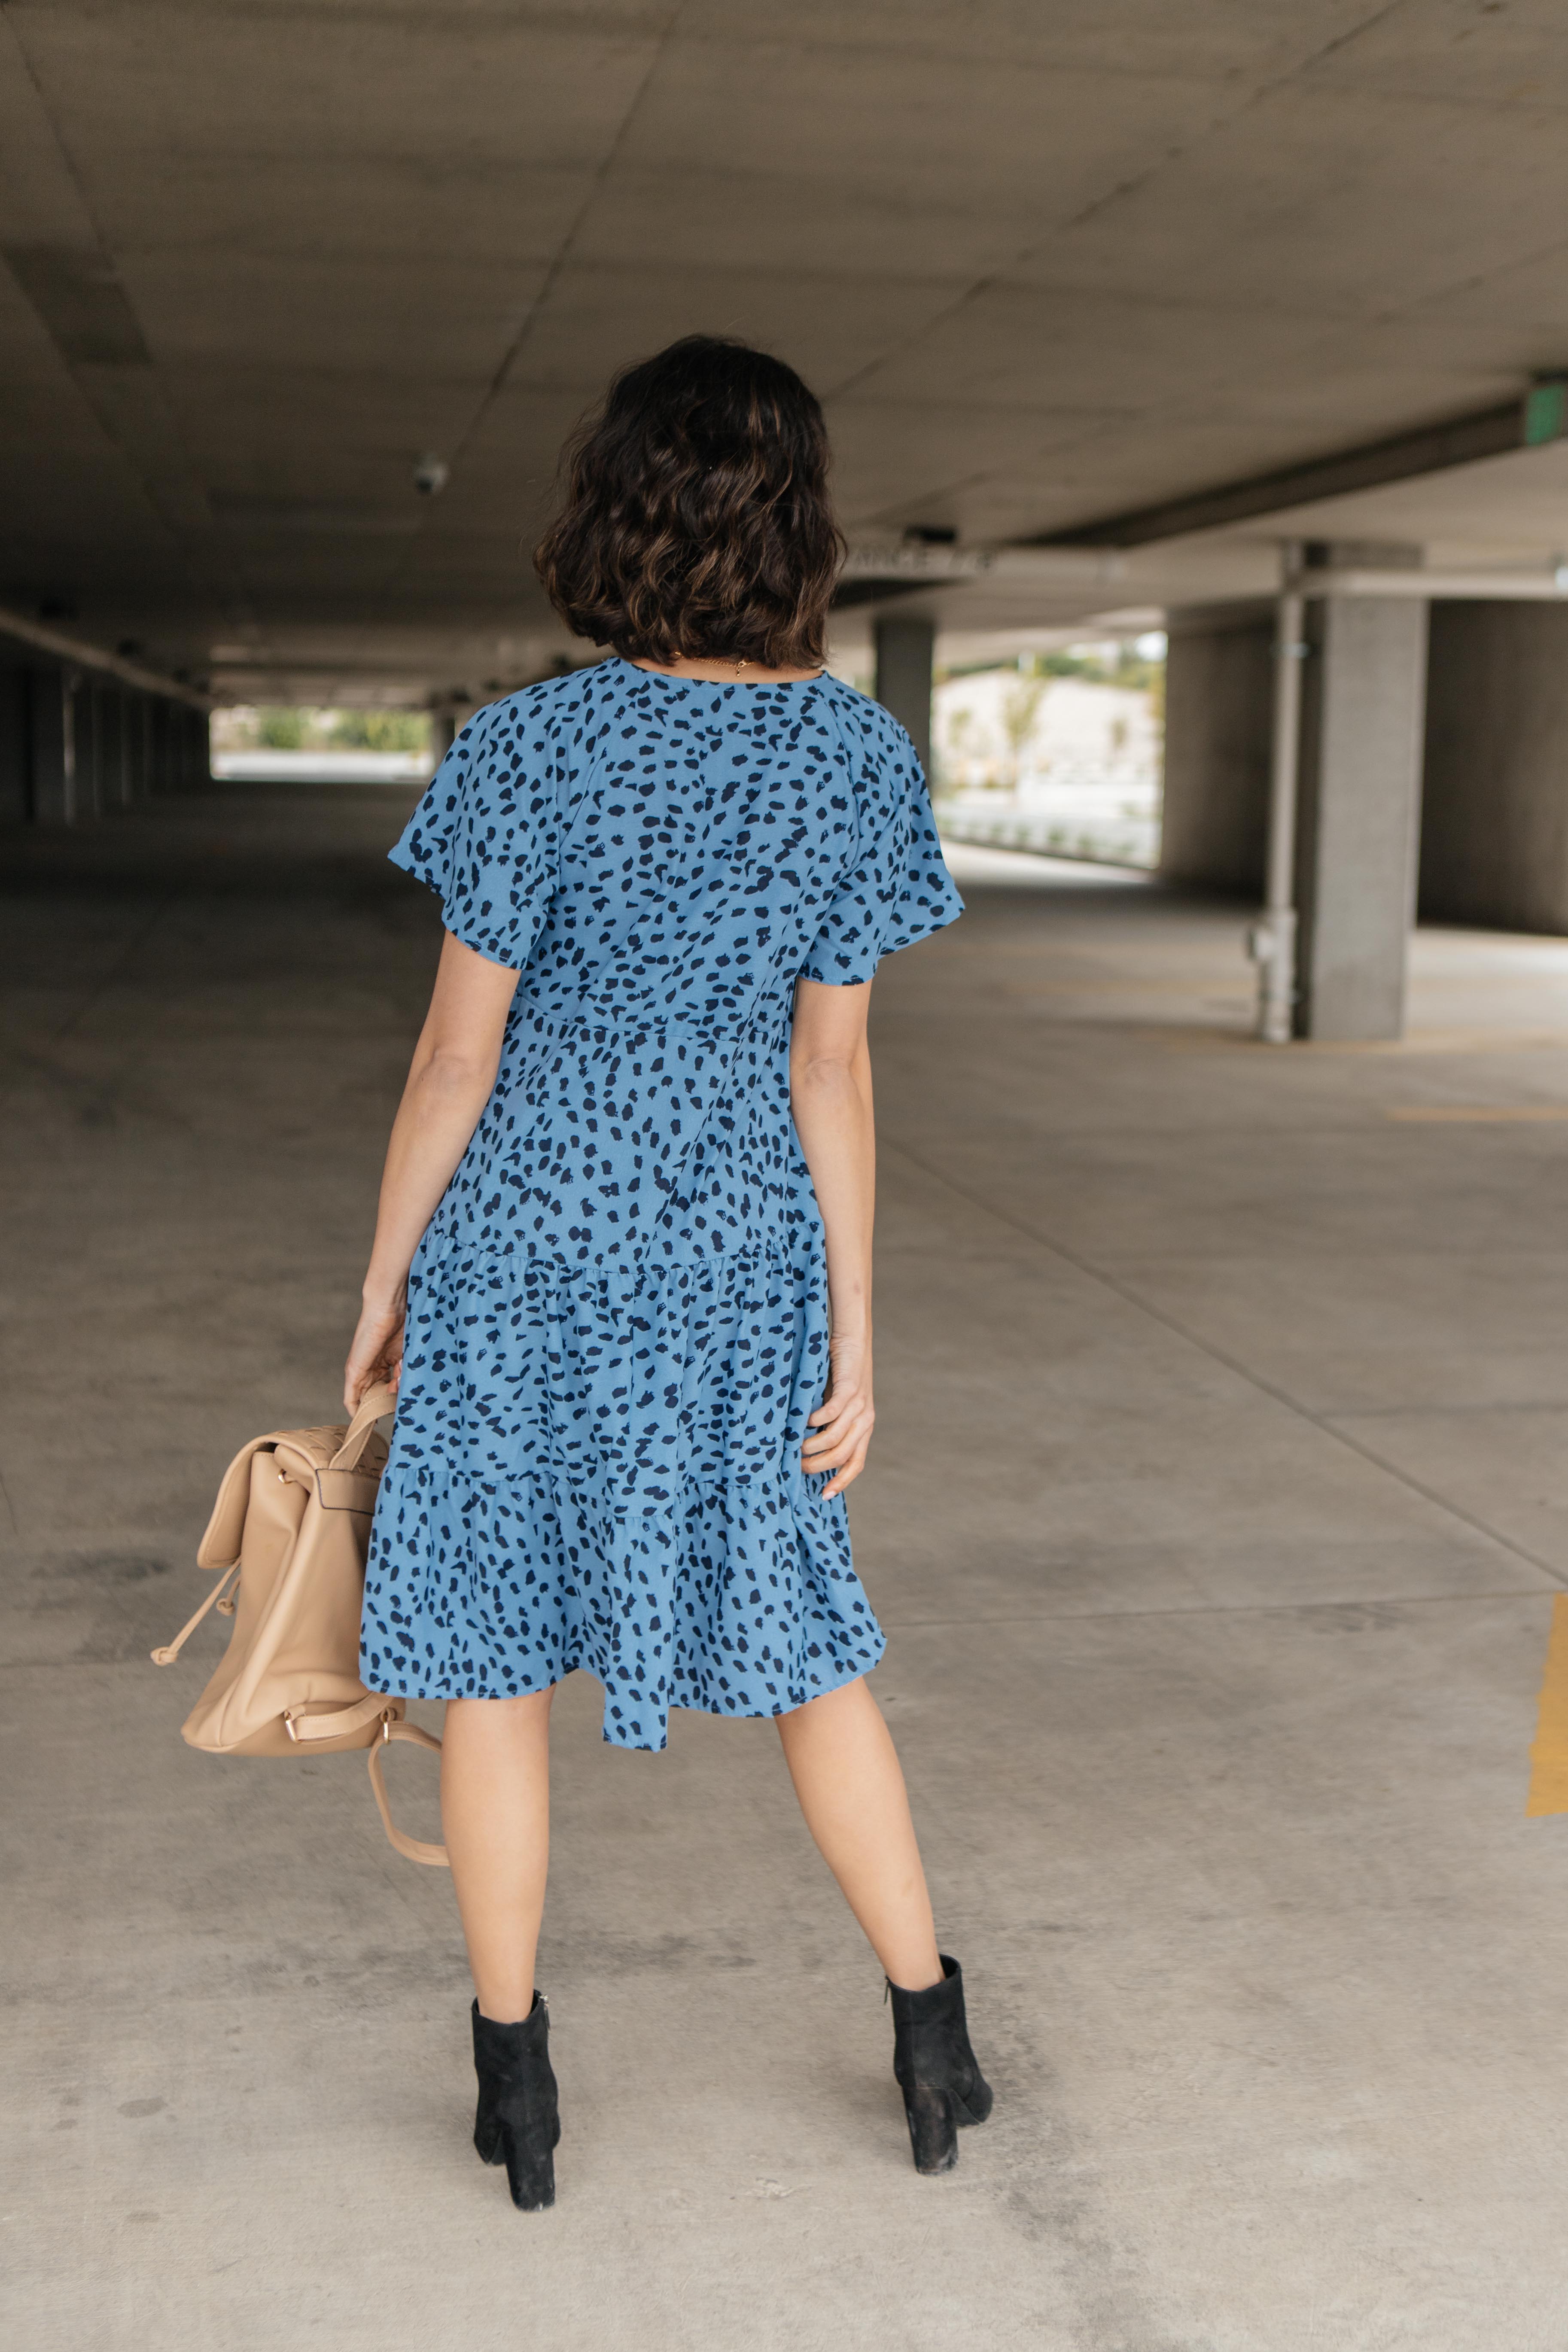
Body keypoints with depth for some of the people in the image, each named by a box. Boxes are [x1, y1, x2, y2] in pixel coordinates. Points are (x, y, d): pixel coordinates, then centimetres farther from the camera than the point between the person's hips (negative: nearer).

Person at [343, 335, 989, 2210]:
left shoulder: (528, 753, -13)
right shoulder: (856, 757, -7)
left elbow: (459, 1055, -10)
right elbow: (831, 1072, -6)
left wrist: (384, 1280, 3)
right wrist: (853, 1340, 1)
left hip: (523, 1245, -2)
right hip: (736, 1256, 3)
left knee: (494, 1662, 10)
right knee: (800, 1642, 18)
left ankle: (515, 2087, 22)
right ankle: (933, 2036, 28)